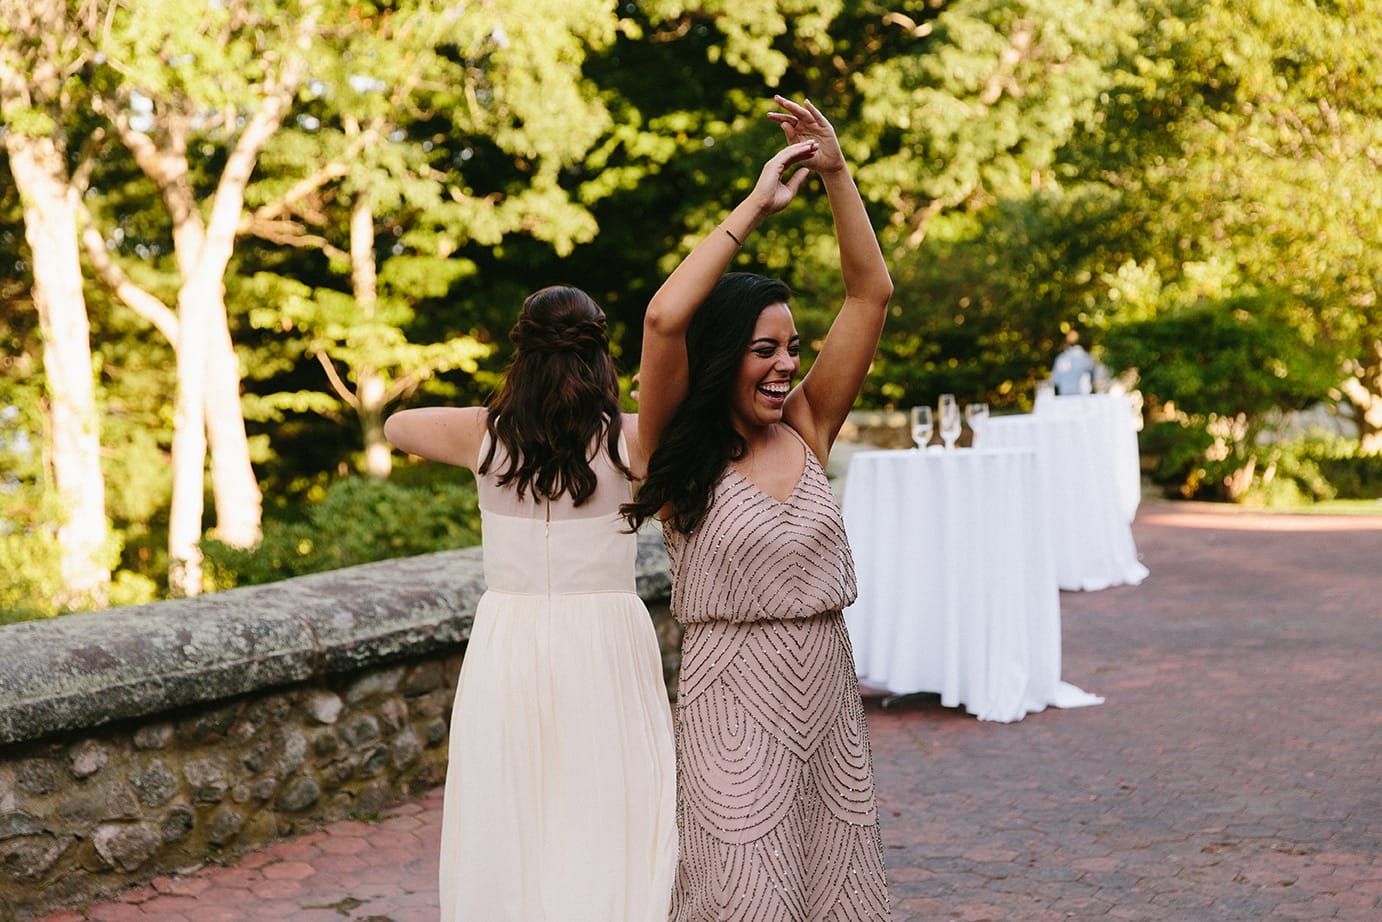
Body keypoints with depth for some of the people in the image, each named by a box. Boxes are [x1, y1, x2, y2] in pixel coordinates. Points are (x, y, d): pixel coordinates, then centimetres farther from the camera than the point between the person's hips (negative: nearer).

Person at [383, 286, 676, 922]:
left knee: (505, 832, 8)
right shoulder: (627, 439, -7)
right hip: (605, 651, -1)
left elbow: (395, 426, 17)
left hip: (508, 648, 2)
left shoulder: (484, 433, -2)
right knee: (610, 830, 3)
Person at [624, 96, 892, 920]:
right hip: (735, 705, -5)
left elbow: (871, 293, 3)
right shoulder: (679, 451, -6)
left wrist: (837, 175, -4)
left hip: (828, 698, 5)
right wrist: (756, 207, -16)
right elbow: (665, 317, -22)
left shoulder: (806, 429, 5)